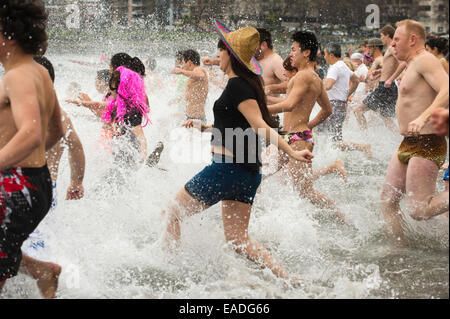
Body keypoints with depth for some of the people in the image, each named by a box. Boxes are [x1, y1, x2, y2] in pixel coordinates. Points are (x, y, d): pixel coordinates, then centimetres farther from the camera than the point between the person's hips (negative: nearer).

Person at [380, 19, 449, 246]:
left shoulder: (424, 60, -12)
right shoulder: (412, 66, 19)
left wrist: (424, 117, -39)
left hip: (426, 145, -10)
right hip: (407, 144, 10)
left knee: (417, 210, -14)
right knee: (388, 202, 9)